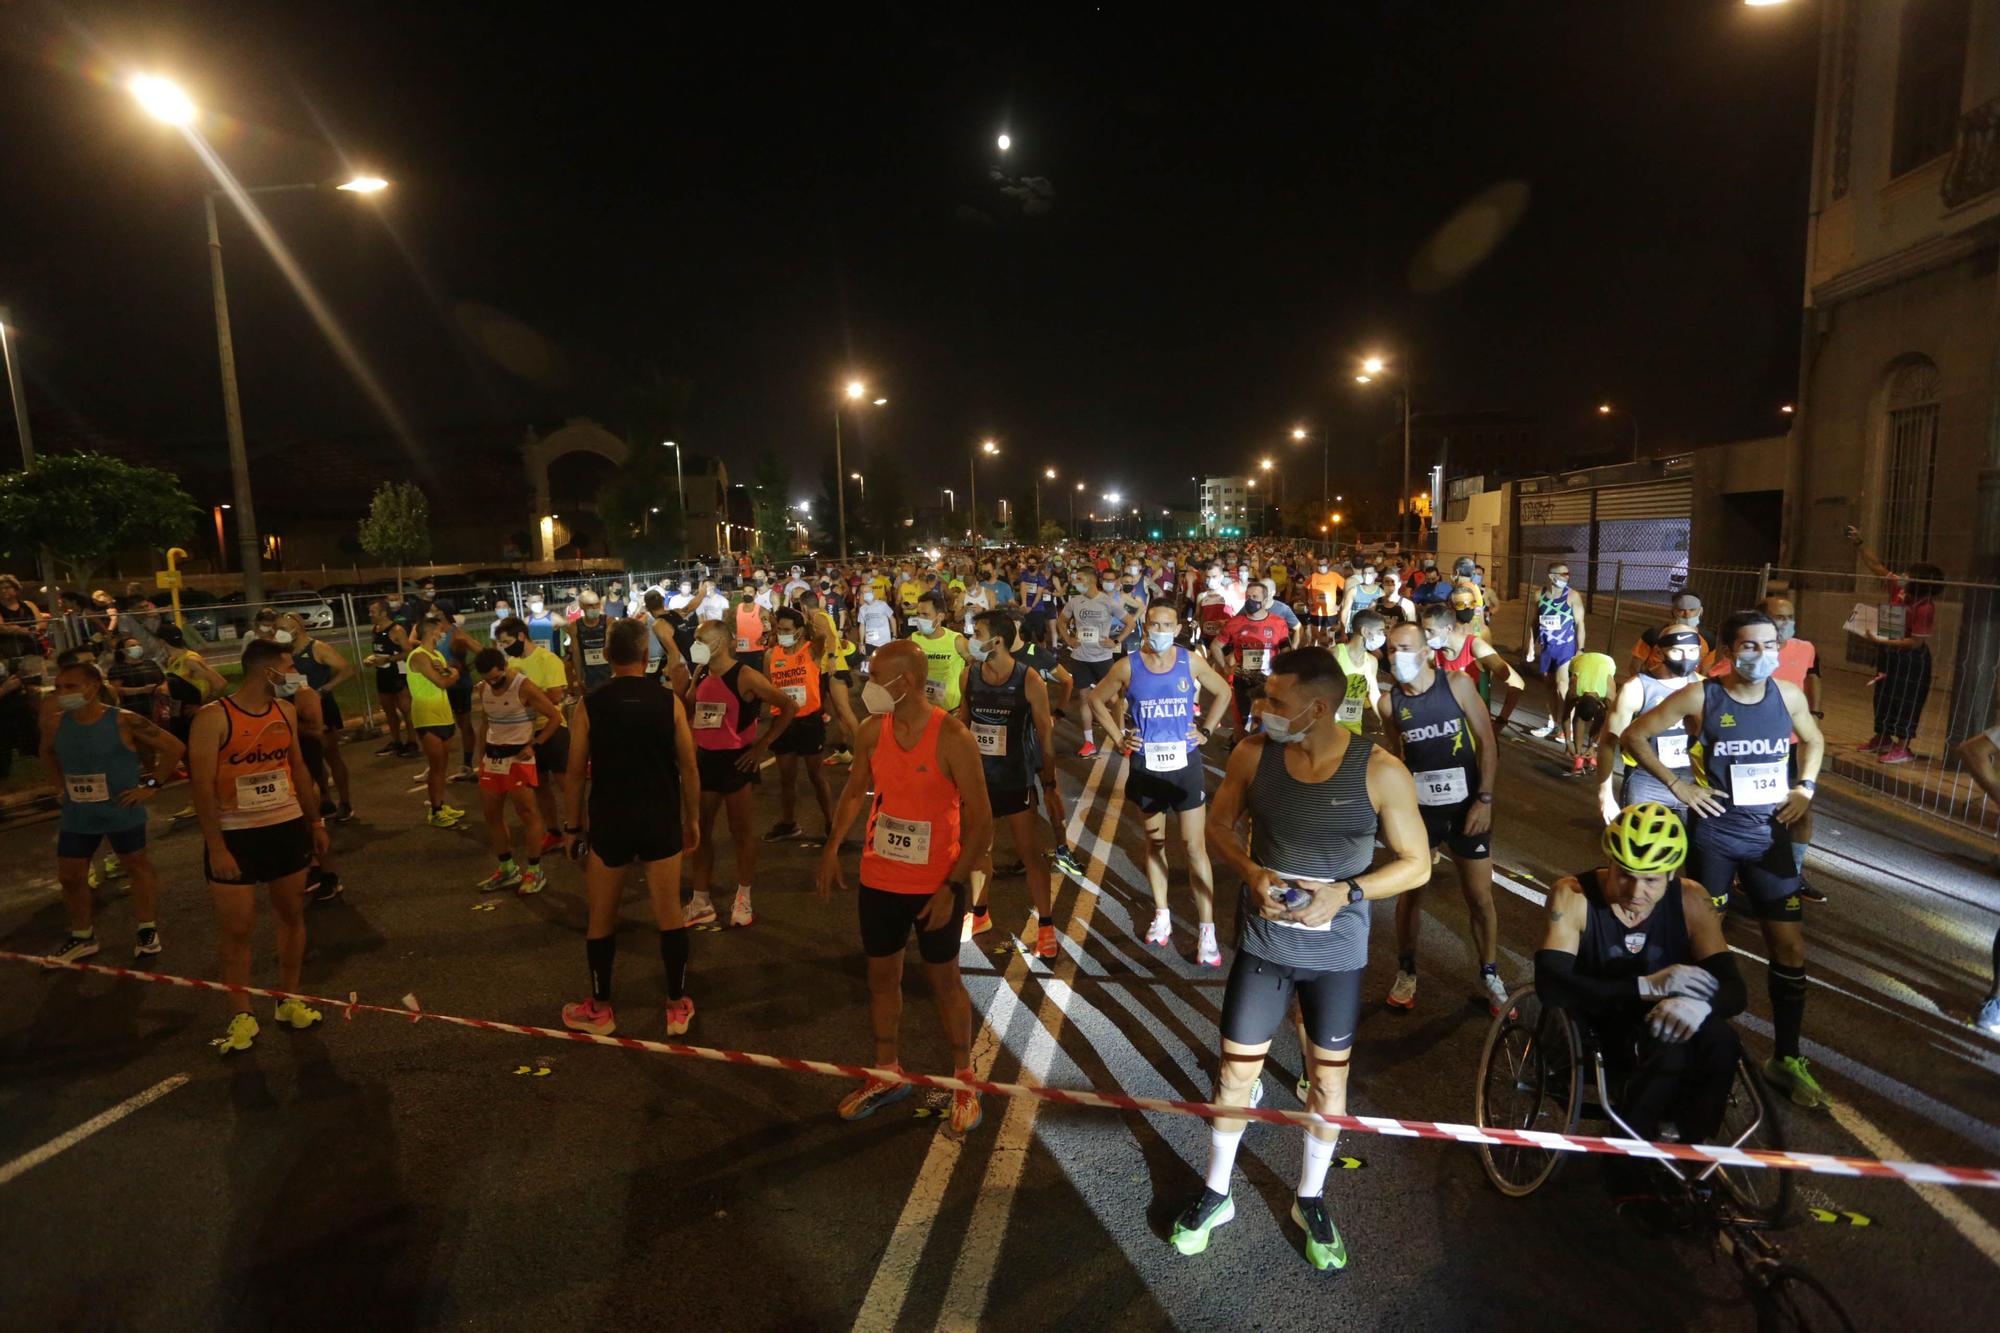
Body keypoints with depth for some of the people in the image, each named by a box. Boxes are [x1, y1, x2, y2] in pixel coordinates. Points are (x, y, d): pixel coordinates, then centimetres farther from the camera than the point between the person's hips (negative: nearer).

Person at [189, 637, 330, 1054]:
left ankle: (289, 1001, 25)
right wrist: (216, 846, -18)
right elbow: (202, 786, -16)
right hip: (235, 835, -5)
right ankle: (242, 1016, 15)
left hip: (287, 827, 5)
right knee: (237, 929, 2)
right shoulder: (213, 718, -15)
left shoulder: (285, 711, 3)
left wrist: (315, 821, 13)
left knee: (292, 914, 12)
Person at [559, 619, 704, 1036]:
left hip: (609, 823, 0)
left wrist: (572, 826, 9)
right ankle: (678, 1007, 19)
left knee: (601, 918, 15)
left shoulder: (590, 705, -5)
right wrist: (692, 819, 10)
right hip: (662, 821, 1)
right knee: (669, 914, 10)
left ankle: (599, 1010, 26)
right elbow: (689, 768, -1)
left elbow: (575, 773, -2)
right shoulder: (669, 701, -4)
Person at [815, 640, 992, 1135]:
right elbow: (856, 789, 13)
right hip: (879, 880, 5)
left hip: (936, 884, -5)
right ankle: (887, 1074, 37)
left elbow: (981, 820, -16)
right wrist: (832, 848, 4)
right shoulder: (872, 731, -4)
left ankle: (963, 1080, 31)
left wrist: (952, 886, -19)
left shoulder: (952, 737, -20)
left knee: (944, 981, 11)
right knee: (881, 977, 17)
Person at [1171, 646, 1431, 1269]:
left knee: (1328, 1078, 16)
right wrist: (1250, 872, -17)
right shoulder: (1252, 754, -11)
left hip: (1338, 952, -1)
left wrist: (1345, 891, -21)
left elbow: (1416, 863, -7)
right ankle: (1215, 1192, 34)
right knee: (1236, 1071, 10)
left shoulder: (1380, 772, -17)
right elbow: (1219, 826, 3)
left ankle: (1310, 1200, 41)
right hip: (1262, 943, 1)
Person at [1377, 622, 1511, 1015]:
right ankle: (1406, 972, 30)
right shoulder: (1389, 701, -9)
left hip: (1466, 805, -1)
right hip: (1419, 807, 1)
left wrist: (1484, 800, -11)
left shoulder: (1458, 683, -13)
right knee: (1410, 892, 11)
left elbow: (1487, 742, -8)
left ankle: (1490, 977, 29)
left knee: (1480, 897, 9)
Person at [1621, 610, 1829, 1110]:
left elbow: (1813, 739, 19)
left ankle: (1786, 1059, 21)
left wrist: (1806, 787, 5)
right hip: (1713, 837, -3)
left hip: (1770, 838, 4)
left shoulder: (1788, 695, -1)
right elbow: (1634, 736, -8)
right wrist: (1676, 783, -13)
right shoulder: (1700, 697, -12)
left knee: (1791, 948, 6)